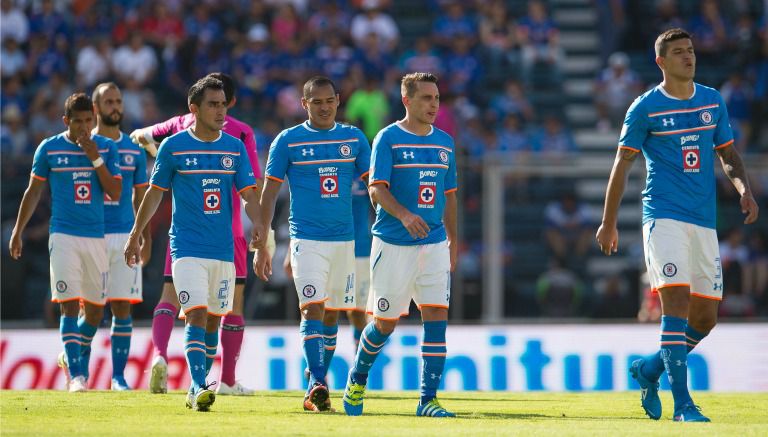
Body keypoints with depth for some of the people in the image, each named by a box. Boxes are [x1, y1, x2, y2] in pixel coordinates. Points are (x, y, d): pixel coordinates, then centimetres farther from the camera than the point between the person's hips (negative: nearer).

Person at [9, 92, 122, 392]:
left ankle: (72, 355, 34)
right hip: (63, 235, -2)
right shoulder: (49, 149, 1)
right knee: (69, 305, -13)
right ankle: (75, 374, -15)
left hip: (97, 237, 3)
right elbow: (33, 192, 10)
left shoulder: (106, 148, 4)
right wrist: (17, 231, 10)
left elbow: (115, 193, -2)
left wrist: (95, 159, -11)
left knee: (95, 310, 9)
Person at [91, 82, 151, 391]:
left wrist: (146, 238, 7)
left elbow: (140, 197, 15)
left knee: (122, 307, 0)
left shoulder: (134, 150, 12)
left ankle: (118, 376, 3)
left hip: (125, 236, 3)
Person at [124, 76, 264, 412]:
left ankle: (198, 386, 22)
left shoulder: (235, 147, 6)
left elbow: (248, 193, 4)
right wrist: (134, 236, 9)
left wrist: (257, 223, -16)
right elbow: (155, 192, 7)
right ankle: (198, 387, -21)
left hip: (223, 250, 4)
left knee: (213, 320, 9)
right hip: (187, 248, -4)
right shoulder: (173, 146, -2)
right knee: (196, 315, -16)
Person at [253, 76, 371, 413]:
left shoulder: (354, 138, 8)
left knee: (332, 315, 9)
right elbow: (269, 194, 2)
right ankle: (318, 385, -21)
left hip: (345, 239, 4)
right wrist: (261, 246, -2)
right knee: (313, 309, -16)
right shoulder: (288, 141, 0)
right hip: (306, 240, -4)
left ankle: (314, 390, 20)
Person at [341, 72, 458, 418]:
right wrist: (404, 215, -30)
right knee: (385, 324, 4)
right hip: (393, 244, -4)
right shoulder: (388, 138, -5)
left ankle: (428, 399, -5)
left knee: (437, 317, -8)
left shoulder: (444, 142, 11)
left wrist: (453, 240, 16)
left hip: (434, 244, 4)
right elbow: (376, 189, -13)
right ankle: (357, 380, 30)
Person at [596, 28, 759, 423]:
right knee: (676, 301, -18)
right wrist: (608, 224, 2)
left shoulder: (713, 101, 11)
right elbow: (622, 164, 2)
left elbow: (728, 154, 18)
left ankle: (649, 369, 29)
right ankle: (682, 404, -19)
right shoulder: (645, 107, -2)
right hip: (664, 217, -5)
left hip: (704, 222, 5)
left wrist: (743, 189, -3)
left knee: (705, 317, 6)